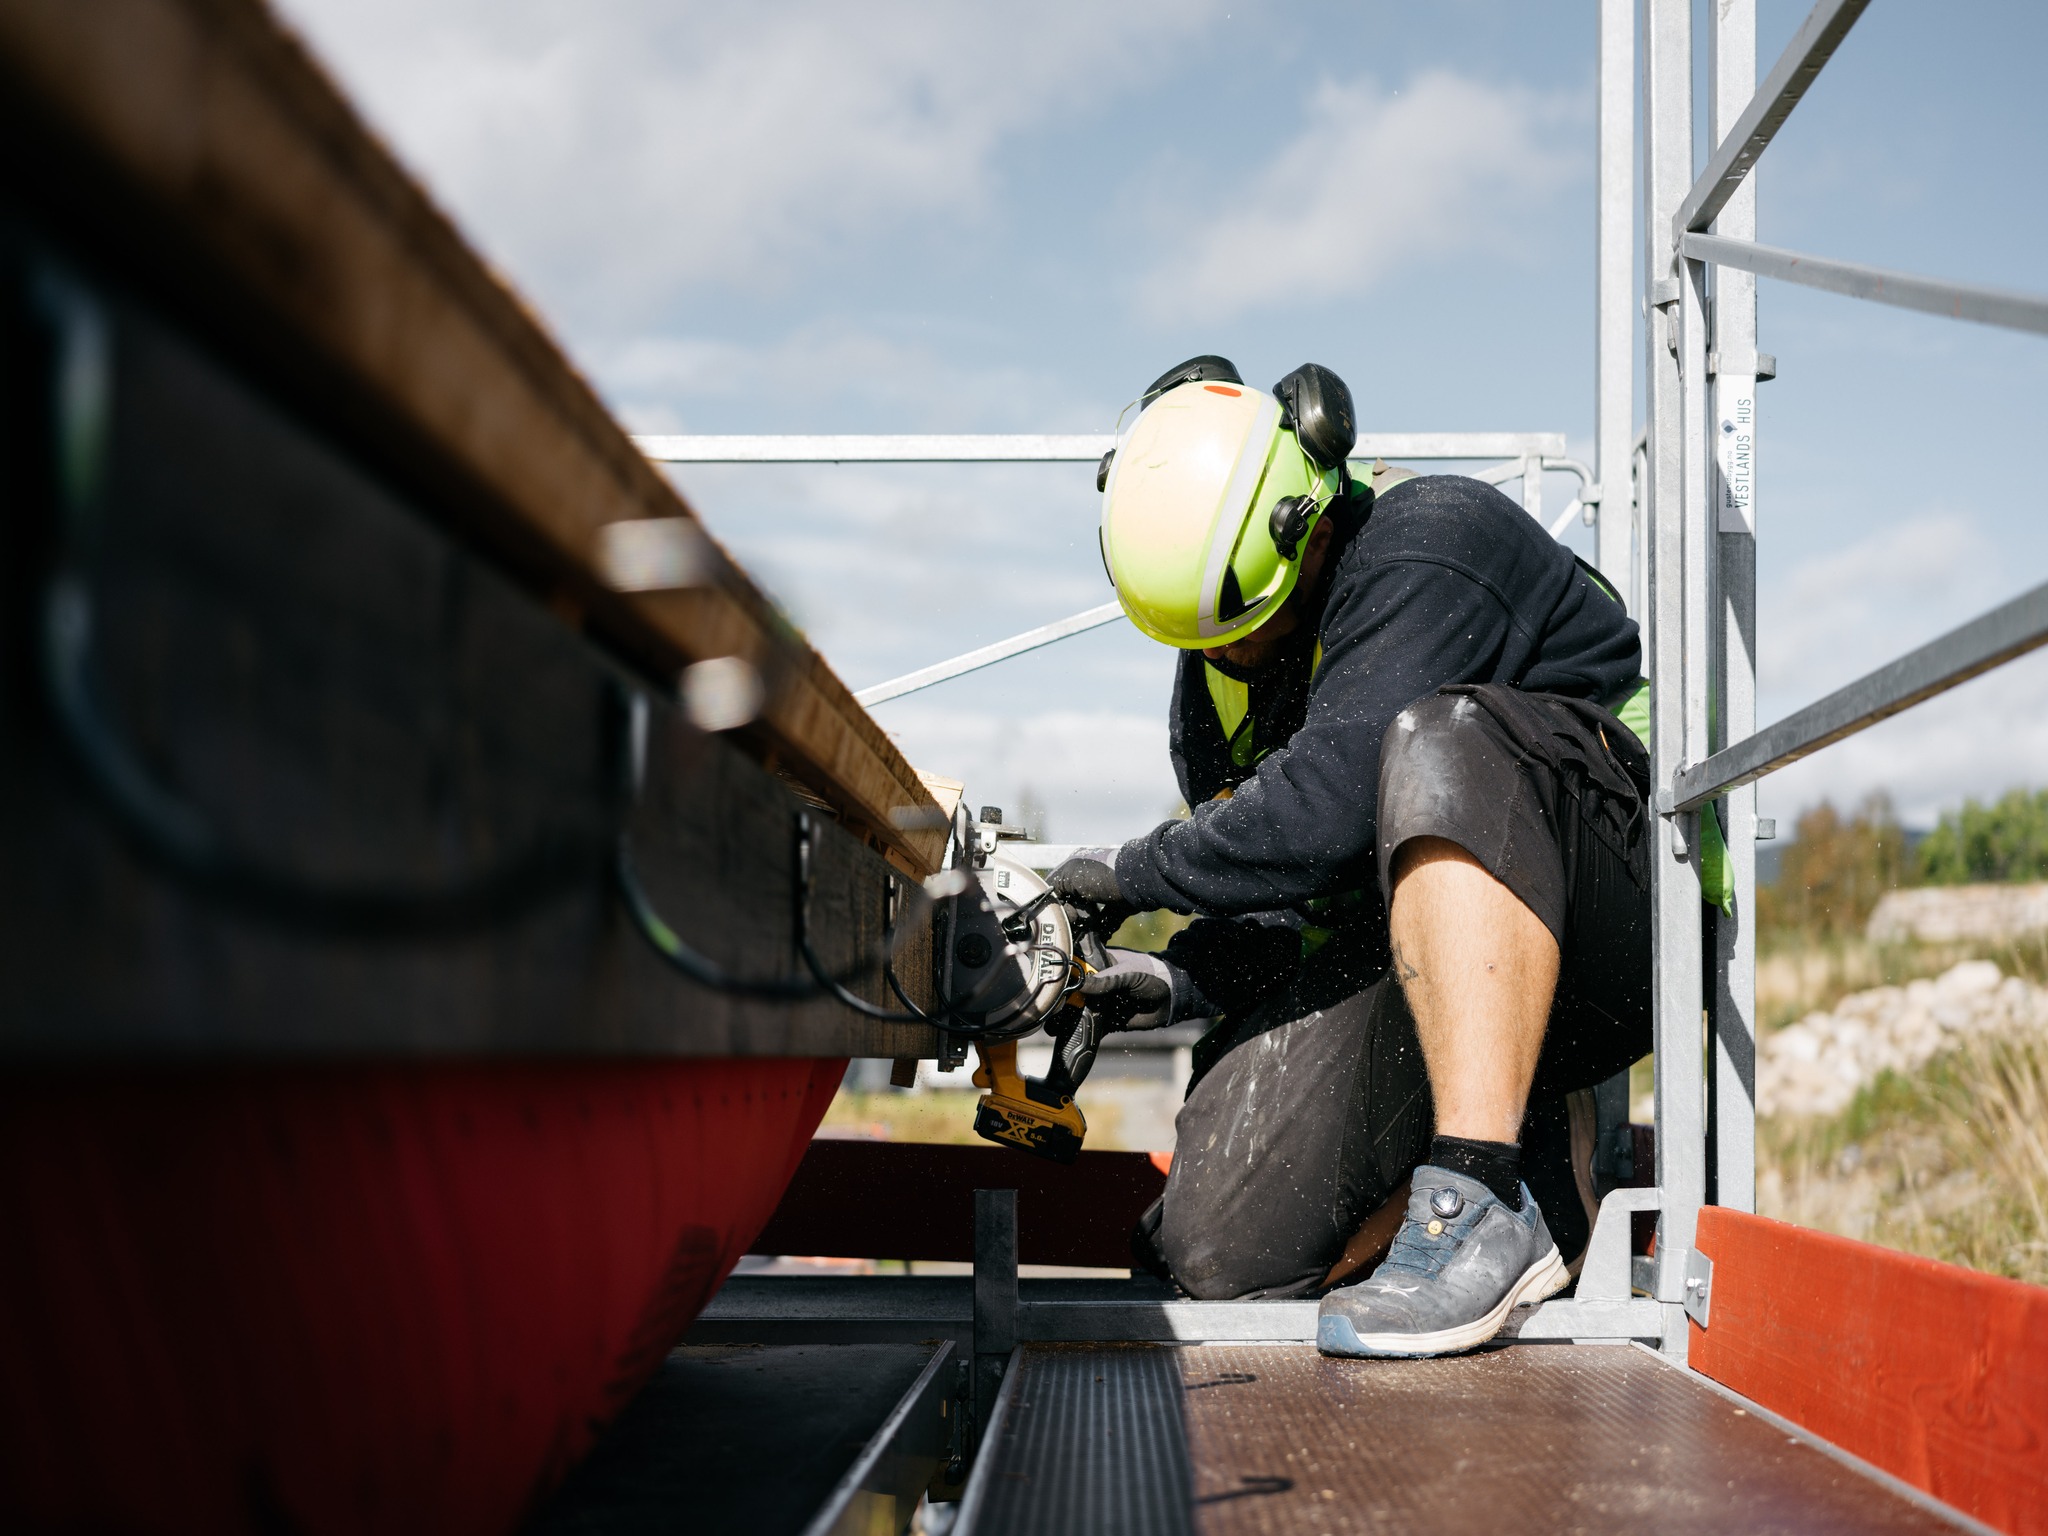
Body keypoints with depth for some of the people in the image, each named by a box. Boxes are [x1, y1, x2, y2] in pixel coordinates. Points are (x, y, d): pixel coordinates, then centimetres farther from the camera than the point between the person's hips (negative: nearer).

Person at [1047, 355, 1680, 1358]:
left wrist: (1135, 872, -13)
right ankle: (1527, 1148, 8)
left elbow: (1328, 805, -27)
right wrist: (1179, 980, -6)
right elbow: (1280, 909, 15)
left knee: (1434, 742, -38)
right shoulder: (1214, 684, 11)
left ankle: (1482, 1202, -36)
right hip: (1403, 958, 7)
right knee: (1218, 1248, -12)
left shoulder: (1436, 539, -16)